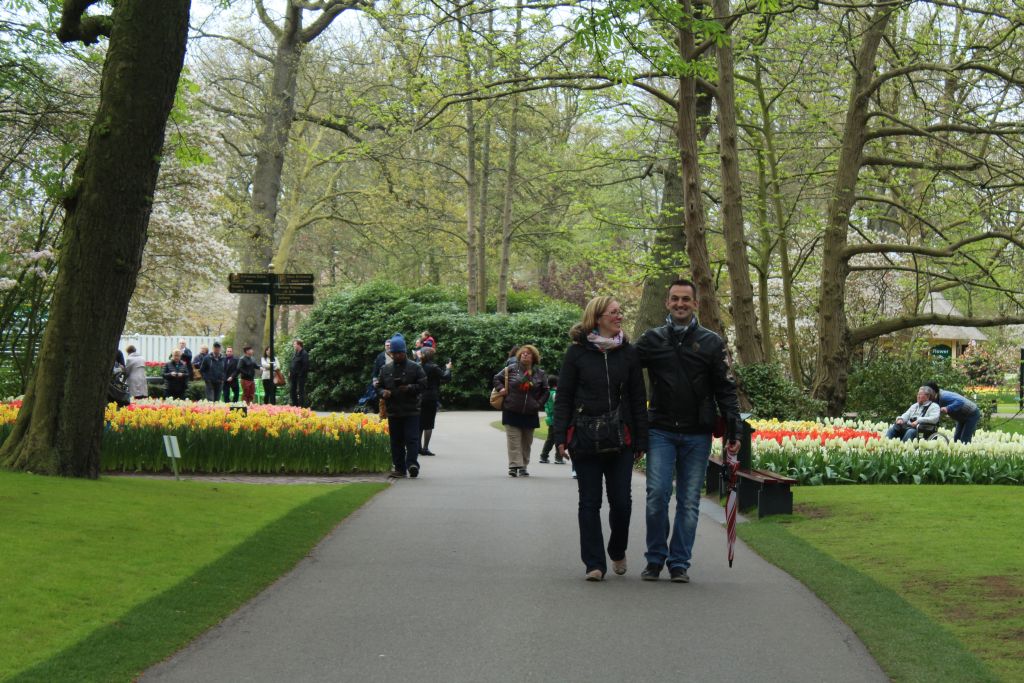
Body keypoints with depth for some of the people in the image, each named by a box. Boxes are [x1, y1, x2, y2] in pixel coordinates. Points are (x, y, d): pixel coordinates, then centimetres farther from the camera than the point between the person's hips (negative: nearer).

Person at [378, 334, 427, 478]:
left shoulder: (415, 367, 0)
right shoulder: (385, 369, 11)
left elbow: (423, 385, -1)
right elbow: (380, 387, 18)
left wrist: (409, 388, -16)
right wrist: (383, 393, -5)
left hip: (411, 411, -4)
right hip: (393, 411, 4)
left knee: (411, 438, -11)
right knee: (396, 441, 6)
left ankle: (412, 463, -15)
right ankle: (399, 468, 12)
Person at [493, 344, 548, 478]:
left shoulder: (539, 373, 5)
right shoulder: (511, 369, 1)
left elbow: (545, 391, 13)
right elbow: (496, 379, 12)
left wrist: (539, 403, 2)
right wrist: (501, 388, -5)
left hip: (530, 413, 2)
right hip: (511, 412, -2)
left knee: (526, 441, 8)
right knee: (514, 440, -6)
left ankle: (523, 466, 16)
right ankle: (514, 465, -7)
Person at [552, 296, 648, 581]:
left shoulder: (628, 352, 7)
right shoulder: (577, 352, 1)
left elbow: (638, 398, 9)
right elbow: (563, 396, 3)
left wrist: (640, 440, 5)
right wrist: (561, 436, -4)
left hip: (620, 440, 1)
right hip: (585, 439, -1)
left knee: (621, 501, 1)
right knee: (589, 502, 1)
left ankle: (617, 551, 26)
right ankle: (594, 563, 7)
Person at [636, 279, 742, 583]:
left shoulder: (711, 343, 5)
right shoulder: (651, 339, 7)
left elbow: (725, 390, 5)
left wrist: (733, 432, -2)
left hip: (697, 435, 0)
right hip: (661, 431, 0)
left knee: (689, 501, 4)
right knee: (657, 493, -10)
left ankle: (679, 563, 13)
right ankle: (655, 558, 5)